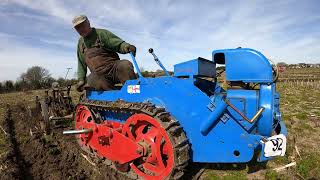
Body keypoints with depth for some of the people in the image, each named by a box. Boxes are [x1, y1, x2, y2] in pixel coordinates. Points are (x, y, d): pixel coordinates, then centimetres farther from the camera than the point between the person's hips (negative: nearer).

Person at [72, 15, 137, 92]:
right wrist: (81, 79, 12)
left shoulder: (102, 33, 4)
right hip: (99, 75, 3)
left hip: (114, 68, -3)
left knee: (125, 65, -34)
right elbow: (81, 64, 23)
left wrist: (126, 46, -32)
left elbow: (118, 43, -8)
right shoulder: (80, 42, 19)